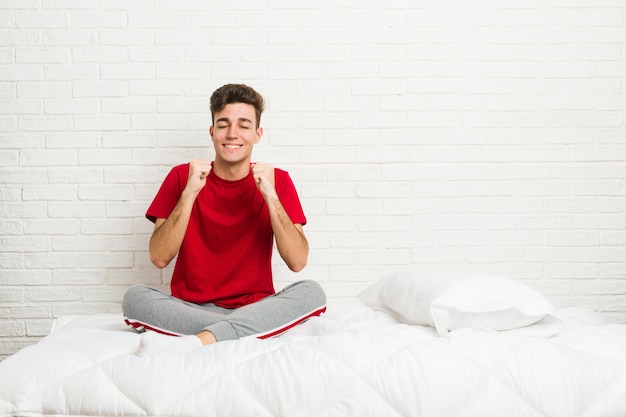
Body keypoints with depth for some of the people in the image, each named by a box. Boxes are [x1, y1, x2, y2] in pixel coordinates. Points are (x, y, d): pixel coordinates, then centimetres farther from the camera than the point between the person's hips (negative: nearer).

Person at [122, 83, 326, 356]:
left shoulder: (277, 181, 3)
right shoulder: (182, 177, 2)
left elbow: (297, 261, -8)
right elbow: (159, 258, -8)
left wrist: (270, 197, -17)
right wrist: (189, 193, -17)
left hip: (255, 309, 0)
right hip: (189, 309, 0)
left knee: (311, 292, -28)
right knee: (135, 297, -27)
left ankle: (194, 343, -36)